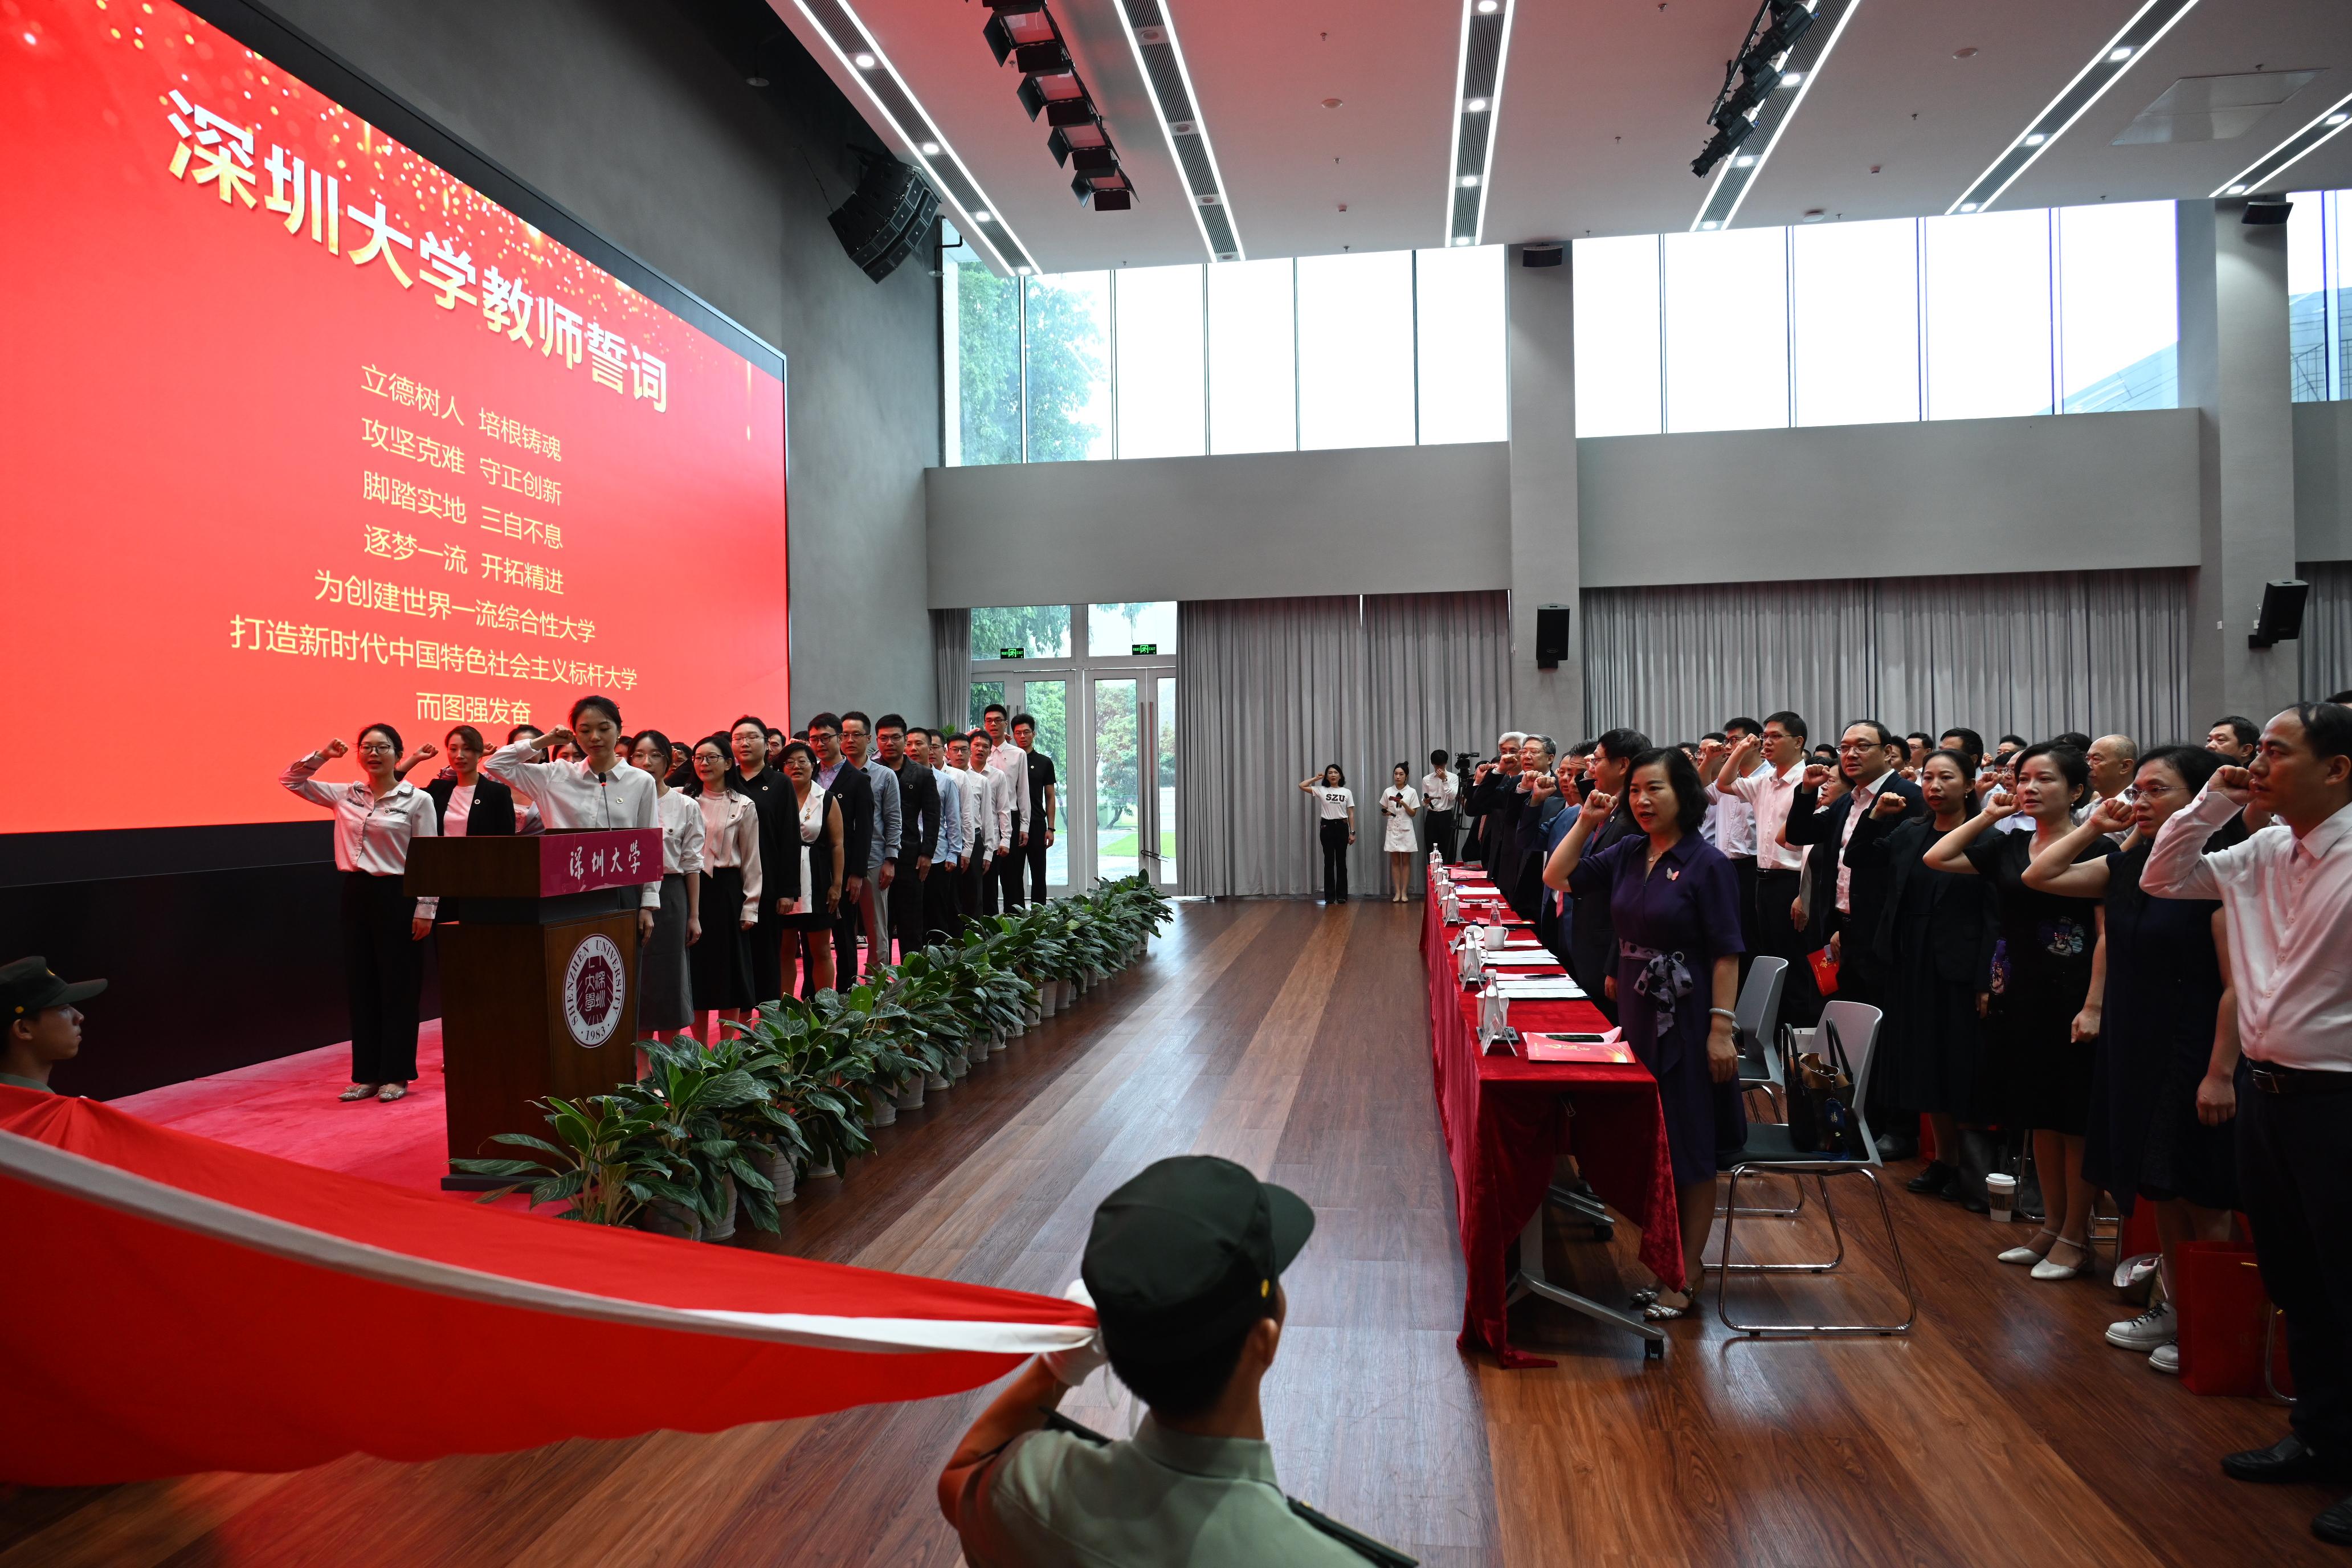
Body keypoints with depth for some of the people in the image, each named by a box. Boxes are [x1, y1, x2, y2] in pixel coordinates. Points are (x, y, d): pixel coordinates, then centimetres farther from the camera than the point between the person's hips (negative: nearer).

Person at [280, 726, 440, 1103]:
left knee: (397, 986, 1)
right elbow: (291, 780, 14)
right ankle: (368, 1074, 17)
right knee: (360, 985, 9)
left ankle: (397, 1075, 11)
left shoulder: (418, 800, -5)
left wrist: (425, 909, -11)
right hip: (356, 893, 5)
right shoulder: (345, 796, 7)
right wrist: (322, 755, -2)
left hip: (396, 896, -5)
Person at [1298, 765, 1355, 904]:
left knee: (1341, 861, 4)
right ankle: (1330, 896, 7)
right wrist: (1317, 778, 1)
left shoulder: (1347, 792, 4)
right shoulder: (1321, 790, 2)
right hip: (1327, 827, 0)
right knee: (1329, 862, 2)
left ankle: (1342, 895, 9)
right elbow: (1301, 786, -6)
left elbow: (1351, 814, 4)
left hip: (1342, 827, 0)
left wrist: (1352, 832, -1)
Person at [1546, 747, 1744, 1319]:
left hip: (1686, 1022, -6)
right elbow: (1557, 877, 6)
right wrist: (1585, 822, -1)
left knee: (1689, 1146, 5)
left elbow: (1725, 954, -14)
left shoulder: (1706, 864, -13)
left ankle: (1688, 1272, 16)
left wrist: (1722, 1028, -18)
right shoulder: (1627, 855, 3)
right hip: (1636, 1016, 6)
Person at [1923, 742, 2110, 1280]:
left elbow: (2108, 935, -12)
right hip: (2020, 997, 6)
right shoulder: (2008, 847, 8)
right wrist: (1987, 816, 5)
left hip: (2072, 1001, -6)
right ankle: (2051, 1226, 27)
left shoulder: (2096, 849, -8)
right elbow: (1936, 858, 6)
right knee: (2040, 1118, 15)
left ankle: (2076, 1237, 17)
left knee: (2075, 1121, 4)